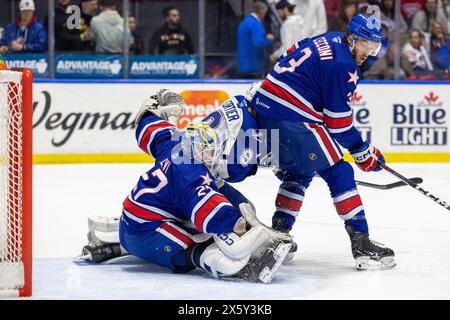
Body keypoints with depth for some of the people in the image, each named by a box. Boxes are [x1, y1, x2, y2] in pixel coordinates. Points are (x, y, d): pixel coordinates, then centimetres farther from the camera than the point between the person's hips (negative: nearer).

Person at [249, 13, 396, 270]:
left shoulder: (329, 39, 15)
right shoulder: (343, 65, -11)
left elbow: (289, 58, 27)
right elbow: (338, 119, -9)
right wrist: (363, 152, 1)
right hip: (292, 118, -10)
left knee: (298, 173, 25)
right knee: (339, 173, -5)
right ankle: (362, 245, -8)